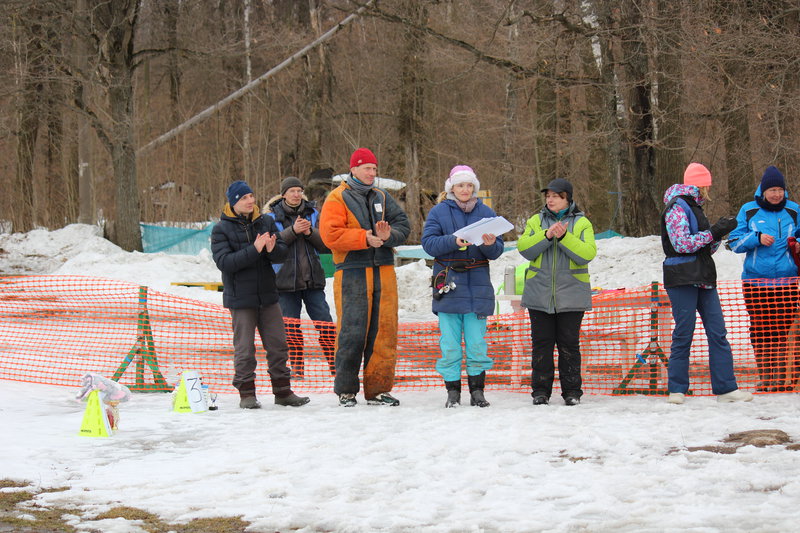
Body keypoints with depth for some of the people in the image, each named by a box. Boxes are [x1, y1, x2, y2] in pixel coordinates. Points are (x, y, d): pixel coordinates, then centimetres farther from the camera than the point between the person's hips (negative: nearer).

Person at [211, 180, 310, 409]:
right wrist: (254, 249, -25)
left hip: (268, 295, 4)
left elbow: (283, 252, 3)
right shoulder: (221, 229, -6)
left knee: (278, 344, 8)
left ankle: (283, 391, 18)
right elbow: (224, 261, -17)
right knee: (244, 347, 0)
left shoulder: (266, 222, 6)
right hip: (240, 298, -4)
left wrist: (273, 249, -21)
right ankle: (246, 394, 10)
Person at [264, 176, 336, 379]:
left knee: (325, 324, -4)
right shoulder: (272, 216, 2)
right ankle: (297, 368, 12)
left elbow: (326, 245, 2)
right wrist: (292, 231, -23)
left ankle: (335, 365, 5)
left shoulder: (312, 213, 8)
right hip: (286, 280, -1)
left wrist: (310, 232, -14)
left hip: (312, 278, 1)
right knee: (291, 327, 1)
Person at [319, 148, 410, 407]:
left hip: (383, 272, 5)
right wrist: (364, 238, -16)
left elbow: (403, 225, 7)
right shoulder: (337, 198, 1)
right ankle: (346, 390, 4)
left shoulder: (382, 197, 16)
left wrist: (388, 236, -14)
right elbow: (330, 235, -11)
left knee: (383, 330, 3)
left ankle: (377, 389, 9)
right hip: (352, 273, -5)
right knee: (352, 332, -5)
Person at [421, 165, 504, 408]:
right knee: (450, 345, -2)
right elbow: (428, 242, -6)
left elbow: (497, 251, 5)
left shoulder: (486, 213, 10)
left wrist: (490, 245, -18)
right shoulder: (439, 212, 5)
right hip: (448, 286, -1)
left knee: (477, 344, 2)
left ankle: (477, 391, 8)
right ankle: (453, 392, 5)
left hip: (478, 286, 2)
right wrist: (453, 241, -21)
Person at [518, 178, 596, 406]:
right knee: (542, 343, 3)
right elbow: (524, 248, -6)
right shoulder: (536, 221, 9)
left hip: (571, 295, -2)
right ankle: (540, 390, 9)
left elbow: (587, 253, -11)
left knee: (569, 343, 1)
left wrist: (564, 237, -21)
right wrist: (546, 236, -19)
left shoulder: (581, 223, 4)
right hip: (539, 293, 2)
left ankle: (572, 391, 9)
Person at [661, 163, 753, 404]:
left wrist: (719, 233, 2)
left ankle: (725, 388, 2)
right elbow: (682, 244, -19)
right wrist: (714, 232, -16)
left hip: (703, 279, 9)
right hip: (682, 280, -9)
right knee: (684, 334, -5)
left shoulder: (694, 207, 19)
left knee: (717, 332, 3)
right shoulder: (677, 207, -8)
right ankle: (677, 390, 4)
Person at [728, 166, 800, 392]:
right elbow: (735, 243, 4)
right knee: (760, 330, -1)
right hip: (756, 281, 0)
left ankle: (780, 377, 3)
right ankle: (765, 377, 7)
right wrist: (757, 238, -12)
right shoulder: (748, 211, 5)